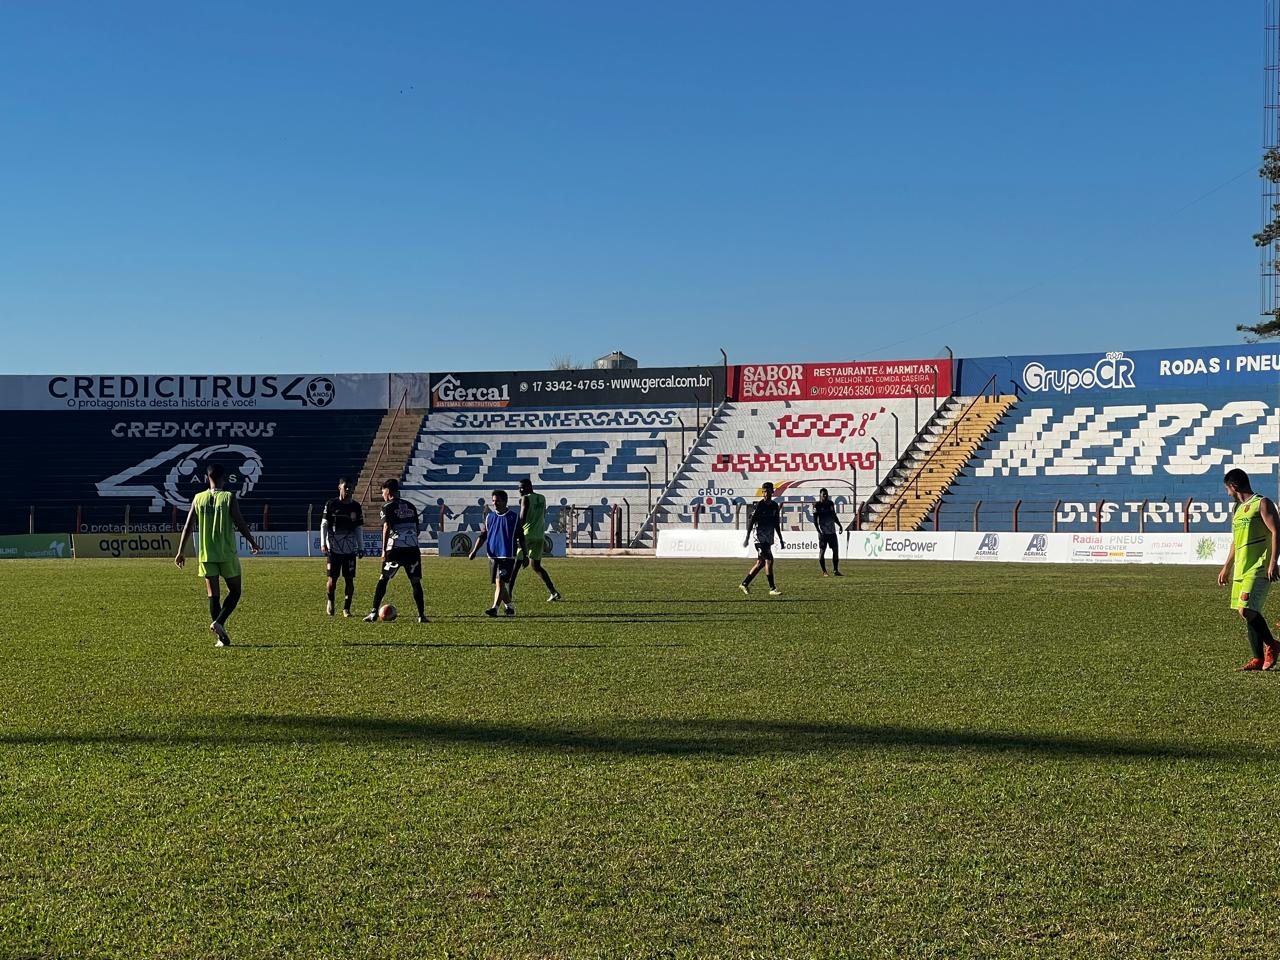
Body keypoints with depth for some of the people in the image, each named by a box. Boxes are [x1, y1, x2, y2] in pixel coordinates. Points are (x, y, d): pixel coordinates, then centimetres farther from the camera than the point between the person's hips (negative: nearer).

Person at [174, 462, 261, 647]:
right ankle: (219, 622, -10)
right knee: (234, 591, 11)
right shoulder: (229, 498, -7)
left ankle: (221, 637, 3)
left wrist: (181, 551, 10)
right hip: (227, 554, -3)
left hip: (206, 555, 3)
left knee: (213, 595, 6)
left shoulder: (198, 498, 2)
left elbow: (188, 526, 3)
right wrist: (252, 542, 9)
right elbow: (240, 524, -6)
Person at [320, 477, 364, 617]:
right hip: (333, 548, -2)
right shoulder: (331, 504, 0)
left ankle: (346, 608, 8)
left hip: (350, 549, 2)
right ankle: (330, 601, 24)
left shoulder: (356, 506, 7)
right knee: (332, 579, -2)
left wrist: (361, 547, 7)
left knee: (349, 579, -1)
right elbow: (324, 525, 3)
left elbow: (359, 529, 13)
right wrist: (323, 544, -5)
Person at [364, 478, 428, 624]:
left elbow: (387, 528, -10)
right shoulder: (411, 506, 18)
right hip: (413, 548, 4)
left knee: (383, 579, 7)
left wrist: (384, 550, -8)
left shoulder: (388, 507, 1)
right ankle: (421, 615, 1)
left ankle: (374, 613, 3)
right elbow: (418, 529, 18)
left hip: (395, 548, -4)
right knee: (416, 581, 7)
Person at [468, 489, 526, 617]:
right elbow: (482, 536, 11)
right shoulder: (489, 517, 9)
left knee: (500, 582, -16)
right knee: (498, 584, 10)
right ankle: (509, 606, 26)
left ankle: (494, 608, -19)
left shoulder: (514, 517, -2)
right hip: (492, 555, 5)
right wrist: (474, 551, 1)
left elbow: (521, 538, 2)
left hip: (507, 555, -5)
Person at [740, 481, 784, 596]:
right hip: (760, 538, -7)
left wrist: (781, 540, 17)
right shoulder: (759, 506, -9)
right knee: (769, 561, -14)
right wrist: (747, 537, -12)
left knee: (761, 563, 9)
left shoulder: (775, 506, 11)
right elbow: (751, 522, -8)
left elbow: (777, 524, 17)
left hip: (769, 539, 7)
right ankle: (772, 589, -12)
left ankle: (744, 584, 19)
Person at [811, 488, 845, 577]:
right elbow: (815, 520, -7)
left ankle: (836, 570, 12)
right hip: (823, 532, -6)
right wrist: (819, 531, -17)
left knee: (836, 550, 3)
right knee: (822, 551, -2)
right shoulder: (817, 505, -6)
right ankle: (824, 572, 5)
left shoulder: (830, 503, 11)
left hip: (832, 532, 6)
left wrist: (840, 525, 13)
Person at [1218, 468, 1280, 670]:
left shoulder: (1262, 504, -4)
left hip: (1258, 569, -8)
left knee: (1246, 610, -17)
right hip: (1241, 569, 8)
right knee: (1248, 613, 4)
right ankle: (1258, 659, 8)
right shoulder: (1238, 509, 21)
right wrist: (1226, 568, 27)